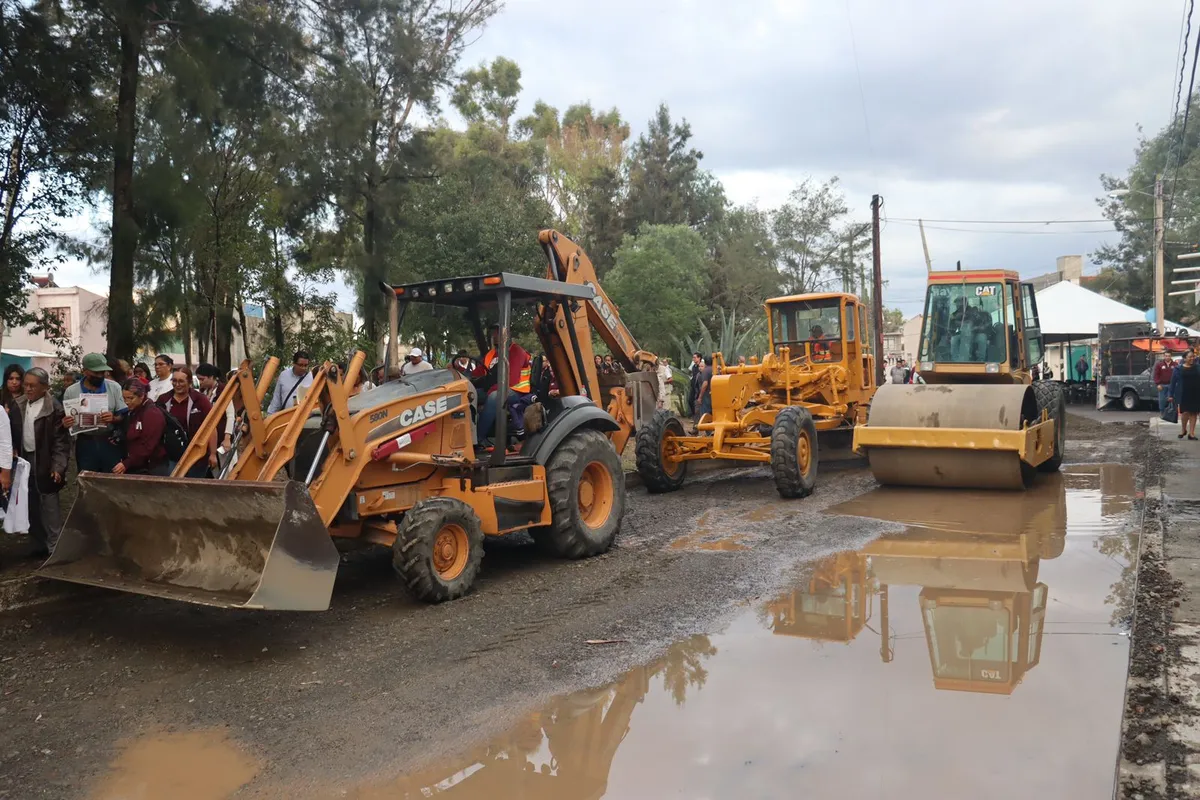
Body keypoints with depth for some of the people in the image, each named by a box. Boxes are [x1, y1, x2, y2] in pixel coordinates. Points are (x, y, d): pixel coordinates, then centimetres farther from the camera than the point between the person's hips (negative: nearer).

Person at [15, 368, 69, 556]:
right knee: (31, 505, 13)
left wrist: (58, 466, -20)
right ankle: (41, 543, 23)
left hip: (45, 463, -6)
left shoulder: (54, 408, -13)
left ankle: (55, 546, 6)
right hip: (25, 459, 6)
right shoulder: (19, 405, 5)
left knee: (49, 505, -1)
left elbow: (61, 440, -14)